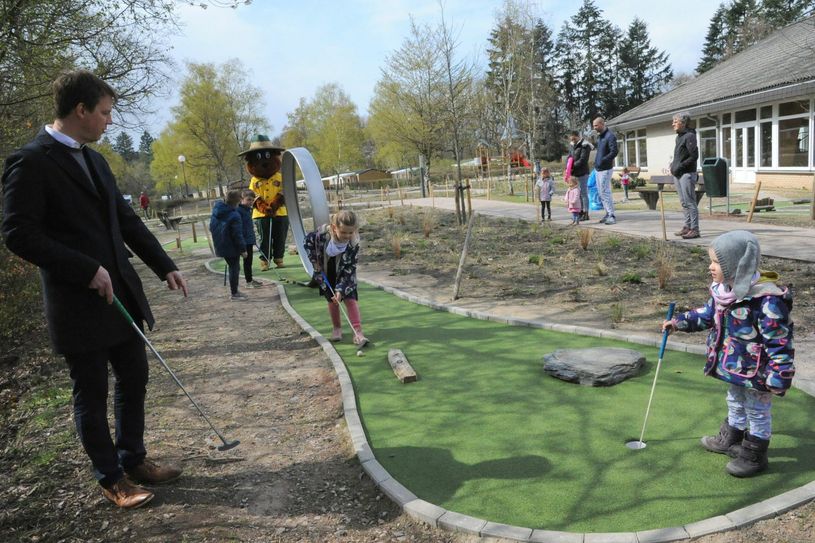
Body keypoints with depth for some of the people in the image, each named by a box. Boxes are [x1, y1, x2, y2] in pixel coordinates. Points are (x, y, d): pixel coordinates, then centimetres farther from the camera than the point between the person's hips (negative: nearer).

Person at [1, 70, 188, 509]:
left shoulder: (94, 161, 13)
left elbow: (126, 220, 15)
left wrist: (164, 266, 10)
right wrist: (87, 270, -19)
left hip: (122, 293, 8)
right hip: (78, 303, -7)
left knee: (134, 379, 15)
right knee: (92, 394, 7)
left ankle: (133, 459, 32)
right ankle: (110, 478, 22)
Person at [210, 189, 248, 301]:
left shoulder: (216, 210, 4)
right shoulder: (234, 215, -22)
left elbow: (211, 227, 14)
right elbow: (237, 234, -20)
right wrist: (243, 249, -12)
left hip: (220, 245, 8)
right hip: (231, 247, -8)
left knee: (232, 266, 20)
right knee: (234, 268, 2)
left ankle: (234, 290, 27)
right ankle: (234, 294, 9)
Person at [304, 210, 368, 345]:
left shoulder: (353, 243, -31)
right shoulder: (322, 233, -31)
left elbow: (349, 269, -26)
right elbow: (308, 241, -9)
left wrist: (340, 289, -31)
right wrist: (315, 262, -11)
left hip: (343, 274, -1)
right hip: (325, 273, 1)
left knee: (350, 299, -10)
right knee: (332, 300, 8)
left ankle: (357, 332, -10)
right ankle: (337, 328, 28)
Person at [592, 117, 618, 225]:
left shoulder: (610, 136, -13)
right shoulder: (599, 136, 15)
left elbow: (614, 152, -20)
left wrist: (602, 161, -23)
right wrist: (596, 161, 13)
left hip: (605, 169, -9)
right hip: (598, 168, 9)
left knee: (605, 192, -10)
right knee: (601, 193, 12)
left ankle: (612, 216, -7)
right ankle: (608, 214, 19)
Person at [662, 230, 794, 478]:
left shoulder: (767, 301, -31)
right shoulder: (722, 291, -5)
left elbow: (780, 343, -27)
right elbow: (708, 314, 14)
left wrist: (778, 379, -25)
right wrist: (679, 322, 12)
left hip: (756, 372, -8)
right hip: (734, 365, 8)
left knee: (757, 412, 12)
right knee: (735, 404, 27)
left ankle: (753, 456, 29)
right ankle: (729, 440, 47)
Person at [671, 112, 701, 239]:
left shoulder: (689, 136, -10)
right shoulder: (679, 137, 16)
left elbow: (694, 156, -16)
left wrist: (680, 166, -17)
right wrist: (673, 165, 10)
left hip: (687, 174, -9)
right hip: (678, 174, 9)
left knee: (690, 202, -7)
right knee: (684, 203, 13)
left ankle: (694, 229, -5)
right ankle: (687, 226, 20)